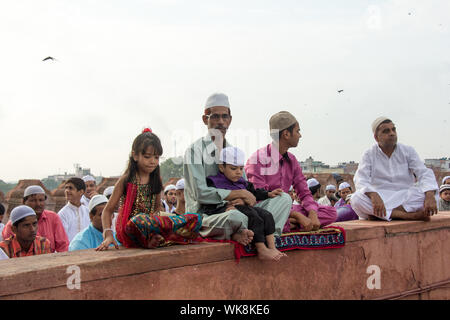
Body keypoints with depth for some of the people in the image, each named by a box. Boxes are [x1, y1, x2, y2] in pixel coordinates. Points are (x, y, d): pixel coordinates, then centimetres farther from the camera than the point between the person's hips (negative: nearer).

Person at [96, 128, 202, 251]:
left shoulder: (156, 179, 11)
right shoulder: (126, 180, -2)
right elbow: (108, 210, -2)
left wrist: (155, 218, -5)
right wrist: (108, 235, -19)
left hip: (151, 225, 5)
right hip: (129, 230, -5)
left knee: (196, 219, -13)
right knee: (139, 220, -43)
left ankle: (155, 239, -28)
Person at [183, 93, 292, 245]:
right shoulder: (196, 150, -4)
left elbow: (246, 189, 13)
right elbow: (200, 193, -15)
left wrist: (240, 201, -12)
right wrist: (239, 194, -12)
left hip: (231, 211, 7)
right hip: (203, 217, -7)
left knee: (284, 198, -3)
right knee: (235, 216, -40)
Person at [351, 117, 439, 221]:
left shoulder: (408, 151, 7)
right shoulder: (369, 155, 2)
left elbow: (424, 173, -5)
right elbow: (360, 180, -12)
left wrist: (430, 196, -27)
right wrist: (374, 195, -35)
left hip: (406, 198, 2)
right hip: (380, 197, -1)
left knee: (431, 194, -26)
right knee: (356, 199, -32)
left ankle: (378, 214, -31)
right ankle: (409, 215, -35)